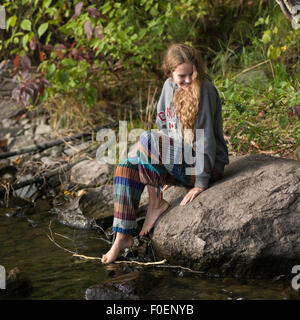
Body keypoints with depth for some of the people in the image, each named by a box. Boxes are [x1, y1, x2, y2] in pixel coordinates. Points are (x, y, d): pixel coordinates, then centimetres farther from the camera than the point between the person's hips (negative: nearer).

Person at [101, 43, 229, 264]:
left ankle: (156, 203, -8)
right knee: (127, 167, -6)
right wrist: (167, 173, 12)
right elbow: (166, 127, 16)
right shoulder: (170, 87, 7)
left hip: (207, 165, -8)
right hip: (178, 163, 8)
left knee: (147, 140, -24)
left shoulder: (203, 89, -16)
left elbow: (206, 137, -19)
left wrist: (201, 183, -20)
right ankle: (123, 236, -8)